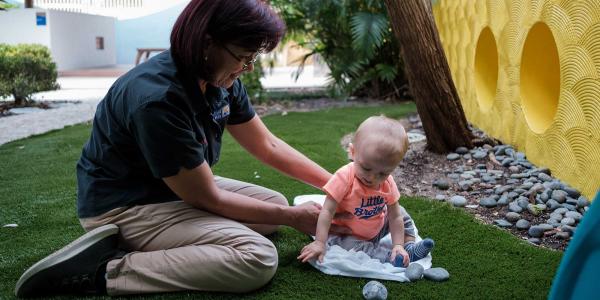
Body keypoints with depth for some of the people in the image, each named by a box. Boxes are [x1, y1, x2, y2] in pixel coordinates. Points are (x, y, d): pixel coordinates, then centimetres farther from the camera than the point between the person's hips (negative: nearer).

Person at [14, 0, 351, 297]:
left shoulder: (222, 81, -6)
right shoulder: (158, 99, -31)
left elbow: (268, 146, 6)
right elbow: (207, 198, -23)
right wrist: (294, 218, -15)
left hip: (179, 187, 10)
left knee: (276, 202, 9)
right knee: (259, 257, -22)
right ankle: (105, 272, -18)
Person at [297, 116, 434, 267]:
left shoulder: (388, 183, -14)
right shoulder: (344, 178, -30)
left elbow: (395, 217, -9)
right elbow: (327, 211, -28)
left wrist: (398, 245, -20)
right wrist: (319, 243, -33)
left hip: (376, 230, 5)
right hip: (347, 234, -5)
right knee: (349, 246, -34)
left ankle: (409, 247, 14)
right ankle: (389, 259, -28)